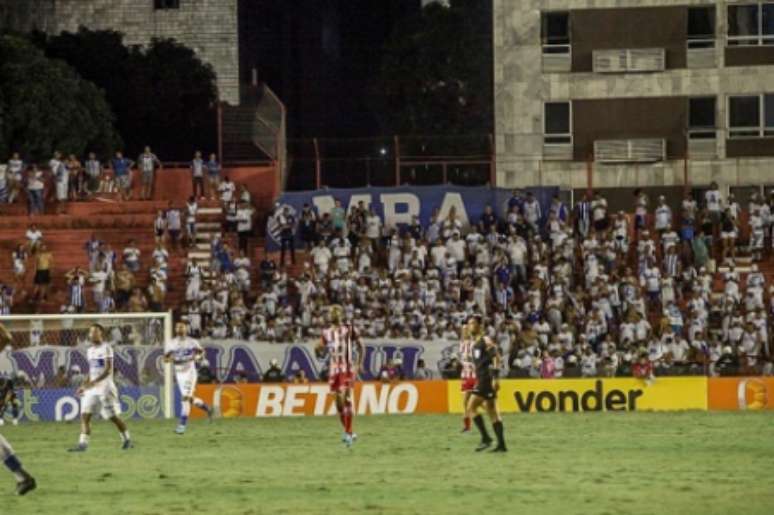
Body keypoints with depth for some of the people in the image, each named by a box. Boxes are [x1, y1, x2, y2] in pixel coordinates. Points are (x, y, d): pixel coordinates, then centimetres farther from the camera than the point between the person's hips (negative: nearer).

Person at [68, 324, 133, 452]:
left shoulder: (106, 348, -10)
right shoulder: (90, 350, 13)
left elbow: (108, 370, -19)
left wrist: (94, 382, -29)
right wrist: (84, 386, 16)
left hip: (105, 387, -7)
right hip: (92, 388, 7)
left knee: (113, 416, 1)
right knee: (85, 415, -7)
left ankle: (127, 440, 19)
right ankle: (83, 443, -11)